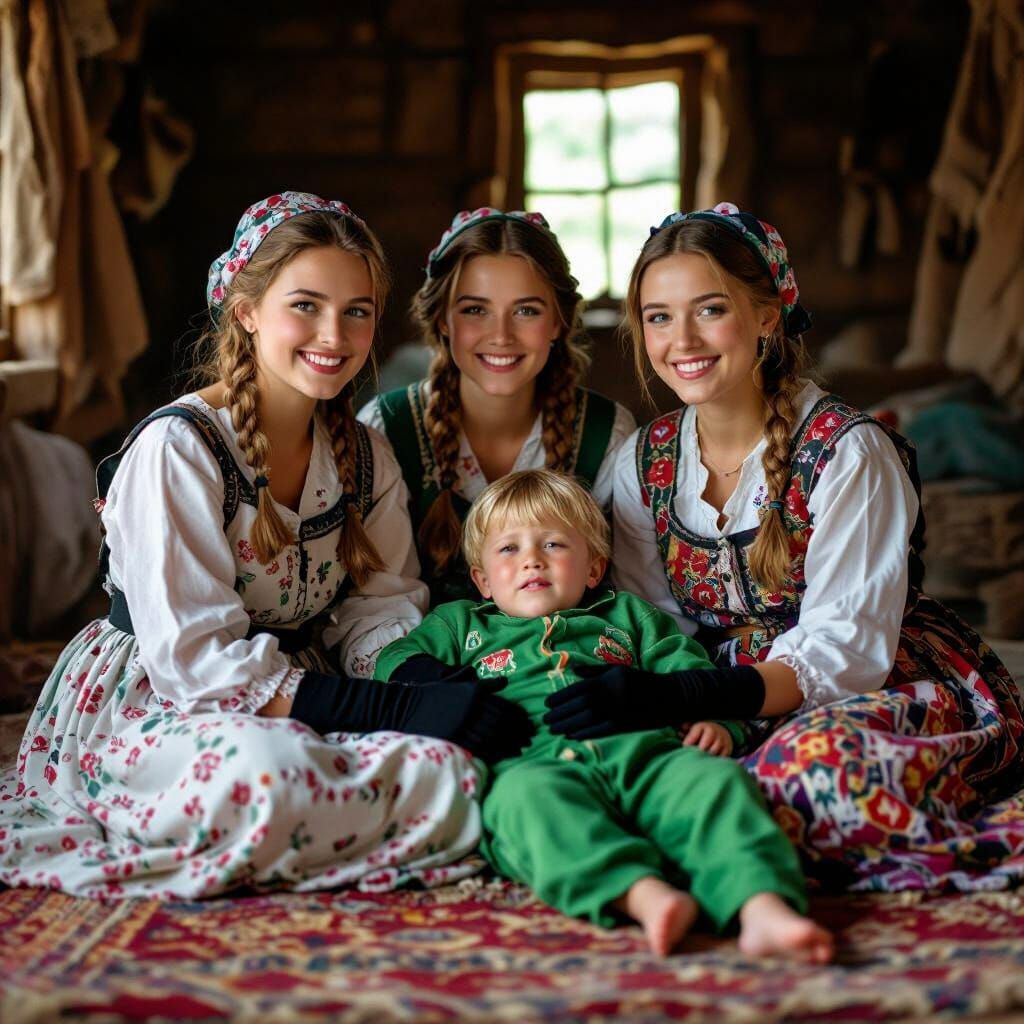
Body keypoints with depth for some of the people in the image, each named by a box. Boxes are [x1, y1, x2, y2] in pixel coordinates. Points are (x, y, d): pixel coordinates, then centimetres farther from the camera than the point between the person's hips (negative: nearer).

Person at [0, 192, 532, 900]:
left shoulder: (364, 456, 6)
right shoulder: (176, 448, -15)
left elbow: (383, 610, 7)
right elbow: (195, 658, -20)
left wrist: (423, 687, -19)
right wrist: (397, 711, -27)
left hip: (297, 697, 7)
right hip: (149, 703, -6)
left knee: (445, 773, -24)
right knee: (266, 776, -41)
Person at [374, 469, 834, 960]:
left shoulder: (627, 614, 38)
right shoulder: (462, 623, 38)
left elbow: (690, 672, 27)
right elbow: (394, 659, 27)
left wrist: (712, 720, 3)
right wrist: (449, 688, 4)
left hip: (645, 752, 2)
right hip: (537, 760, -1)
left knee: (715, 780, -32)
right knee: (528, 795, -40)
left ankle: (763, 907, -55)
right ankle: (642, 894, -60)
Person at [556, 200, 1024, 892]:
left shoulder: (849, 453, -14)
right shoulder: (645, 463, 3)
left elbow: (844, 650, -20)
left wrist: (688, 697, -35)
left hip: (896, 687, -6)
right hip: (744, 710, 6)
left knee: (819, 756, -41)